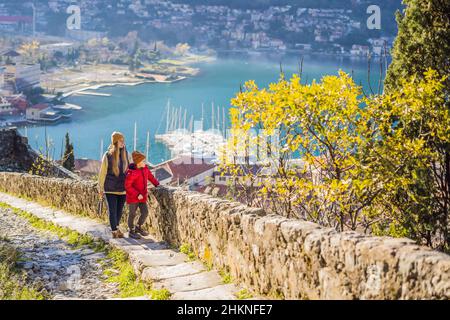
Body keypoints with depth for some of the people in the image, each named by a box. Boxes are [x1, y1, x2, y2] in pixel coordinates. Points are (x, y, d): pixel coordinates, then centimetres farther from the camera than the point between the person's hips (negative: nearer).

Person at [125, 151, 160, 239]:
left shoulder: (145, 169, -1)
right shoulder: (131, 172, -23)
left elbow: (150, 177, 15)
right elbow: (127, 186, -21)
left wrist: (157, 184, 3)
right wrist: (137, 194, -23)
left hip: (142, 196, 6)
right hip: (133, 197, -6)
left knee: (145, 213, 6)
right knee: (132, 214, 6)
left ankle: (139, 227, 29)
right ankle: (131, 231, 22)